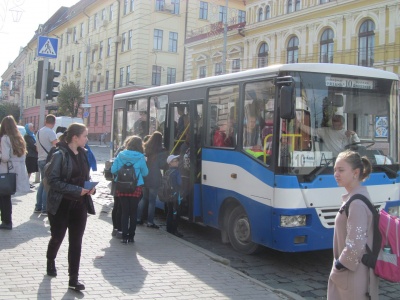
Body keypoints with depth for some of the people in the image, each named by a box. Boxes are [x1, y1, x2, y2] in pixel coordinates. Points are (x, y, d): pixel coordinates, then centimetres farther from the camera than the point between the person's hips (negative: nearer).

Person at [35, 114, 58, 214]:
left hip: (40, 160, 8)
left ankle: (38, 207, 19)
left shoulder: (39, 132, 13)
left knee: (43, 183, 17)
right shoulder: (50, 132, -14)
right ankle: (45, 209, -4)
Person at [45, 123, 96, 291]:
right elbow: (53, 180, -18)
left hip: (80, 205, 5)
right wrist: (76, 190, -23)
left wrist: (91, 187, -3)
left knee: (76, 241, 5)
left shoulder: (83, 154, 5)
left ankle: (73, 279, 11)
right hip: (61, 205, -5)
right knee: (57, 237, 14)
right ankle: (50, 261, 44)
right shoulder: (60, 155, -15)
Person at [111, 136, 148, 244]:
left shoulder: (121, 155, -2)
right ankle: (131, 236, 13)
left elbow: (113, 170, -3)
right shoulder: (140, 158, -7)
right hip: (136, 188, -1)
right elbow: (145, 173, 0)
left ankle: (124, 236, 5)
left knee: (125, 212, 7)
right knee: (133, 212, 9)